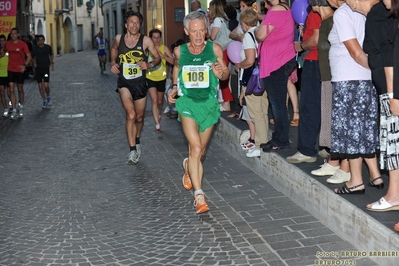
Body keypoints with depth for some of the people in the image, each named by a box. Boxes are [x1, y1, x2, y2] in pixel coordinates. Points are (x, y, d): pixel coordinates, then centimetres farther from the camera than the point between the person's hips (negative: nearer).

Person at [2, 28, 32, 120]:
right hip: (11, 70, 2)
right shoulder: (7, 44, 3)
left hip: (20, 70, -2)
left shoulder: (22, 44, -7)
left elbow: (29, 56, -11)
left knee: (20, 90, 10)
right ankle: (14, 110, -3)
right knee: (11, 90, -5)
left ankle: (21, 107, 31)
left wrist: (25, 65, -25)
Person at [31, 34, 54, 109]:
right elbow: (32, 57, 13)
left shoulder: (48, 47, -1)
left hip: (46, 68, -1)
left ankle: (48, 97, 20)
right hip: (38, 69, 1)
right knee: (40, 86, 1)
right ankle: (44, 101, 14)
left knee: (46, 85, -10)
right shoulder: (35, 48, -1)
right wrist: (34, 63, -5)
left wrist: (52, 62, 5)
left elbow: (51, 54, 18)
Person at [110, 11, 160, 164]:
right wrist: (113, 63, 6)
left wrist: (149, 65, -18)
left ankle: (137, 141, 44)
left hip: (140, 83, 1)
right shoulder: (119, 38, -2)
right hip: (124, 83, -1)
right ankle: (133, 150, -19)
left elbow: (157, 58, 2)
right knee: (131, 115, -21)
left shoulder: (145, 40, -7)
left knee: (139, 117, 15)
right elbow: (113, 49, 22)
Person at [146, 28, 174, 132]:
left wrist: (162, 55, -24)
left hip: (161, 78, 2)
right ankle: (157, 124, -14)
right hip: (150, 78, -2)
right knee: (154, 100, -15)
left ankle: (158, 114, 51)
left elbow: (172, 61, -14)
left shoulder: (164, 48, -6)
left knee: (160, 101, 18)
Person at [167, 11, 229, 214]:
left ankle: (189, 167, 51)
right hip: (187, 103, -1)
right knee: (196, 148, -17)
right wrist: (174, 87, 6)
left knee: (199, 151, 15)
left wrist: (221, 73, -21)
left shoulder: (214, 49, -7)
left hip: (209, 103, 1)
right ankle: (199, 195, -12)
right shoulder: (180, 51, -3)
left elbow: (226, 74, 3)